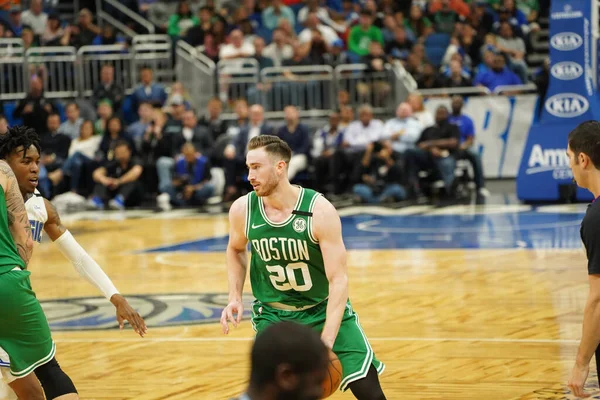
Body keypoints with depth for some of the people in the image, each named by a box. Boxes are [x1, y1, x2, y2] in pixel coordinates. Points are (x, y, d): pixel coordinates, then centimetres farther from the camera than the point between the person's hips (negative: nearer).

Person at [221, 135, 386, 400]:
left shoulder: (320, 211, -25)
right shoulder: (242, 210, -13)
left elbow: (338, 279, -26)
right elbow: (236, 250, 11)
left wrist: (326, 342, -34)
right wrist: (235, 297, -3)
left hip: (325, 309, -2)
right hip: (273, 313, 2)